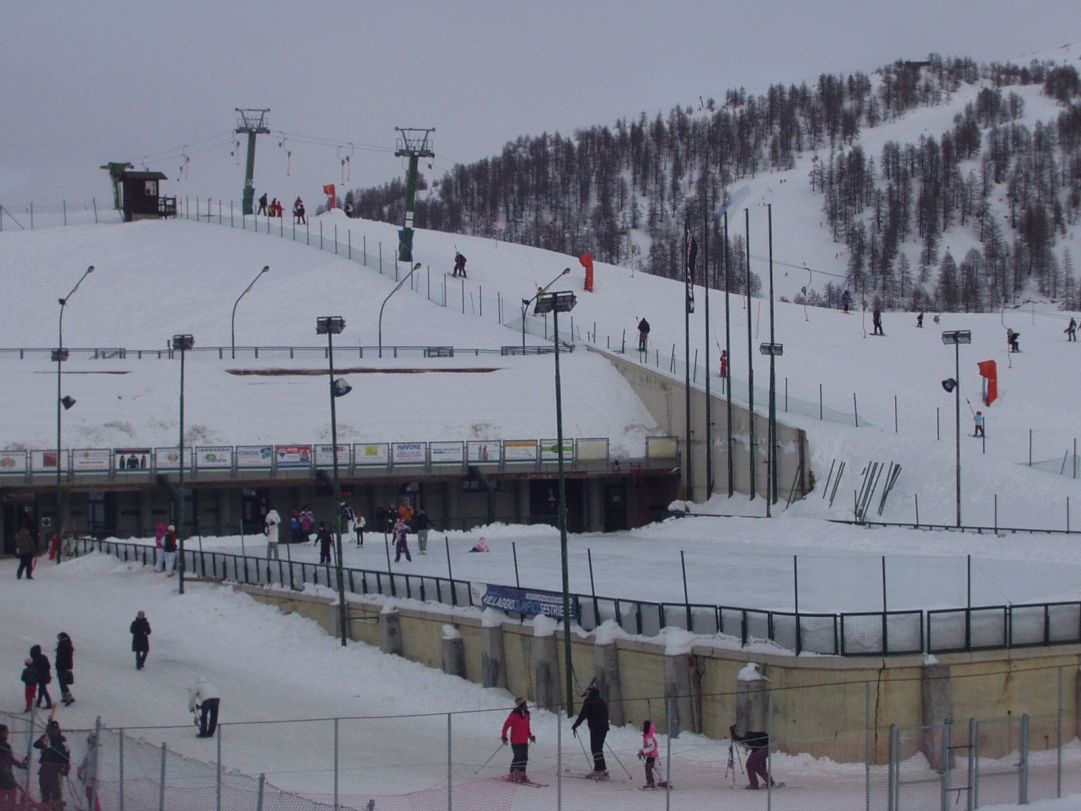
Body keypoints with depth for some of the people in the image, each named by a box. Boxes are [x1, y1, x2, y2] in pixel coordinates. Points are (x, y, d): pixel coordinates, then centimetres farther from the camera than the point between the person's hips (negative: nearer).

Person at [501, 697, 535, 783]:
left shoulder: (526, 714, 10)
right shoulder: (514, 714, -11)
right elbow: (506, 725, -9)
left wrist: (530, 736, 14)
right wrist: (504, 736, -12)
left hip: (524, 741, 7)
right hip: (515, 741, -7)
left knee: (524, 758, 5)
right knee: (517, 757, -6)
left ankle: (522, 774, 14)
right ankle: (513, 775, 5)